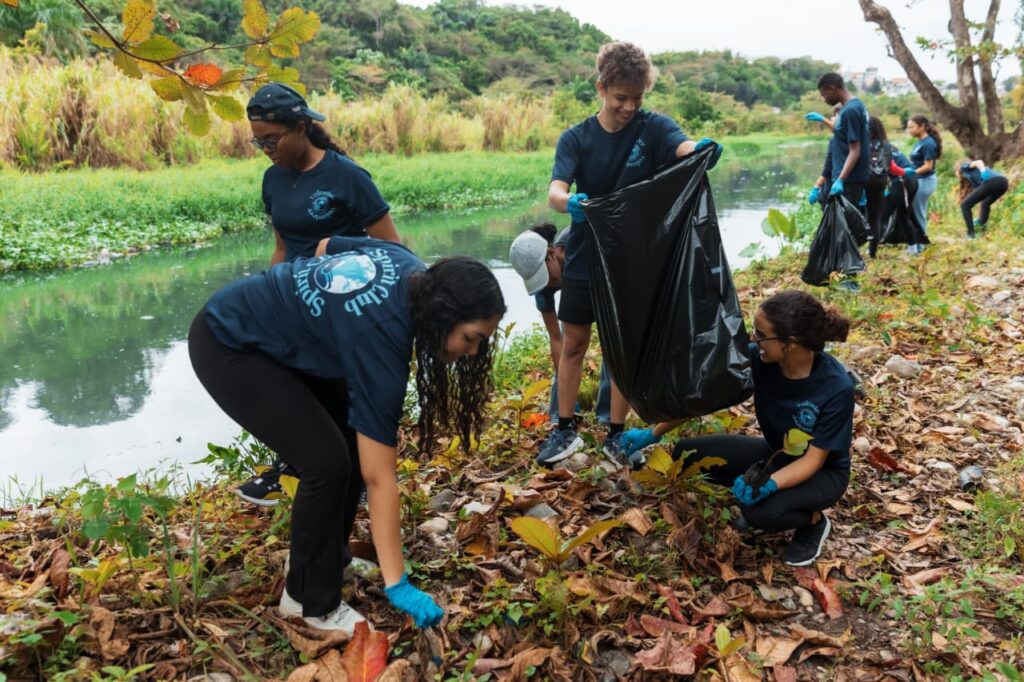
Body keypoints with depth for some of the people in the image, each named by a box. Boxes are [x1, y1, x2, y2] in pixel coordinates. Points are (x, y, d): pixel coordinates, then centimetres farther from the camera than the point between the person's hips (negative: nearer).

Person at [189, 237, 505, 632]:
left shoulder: (409, 269, -11)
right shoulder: (379, 336, -32)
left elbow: (326, 246, 9)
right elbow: (378, 476, -30)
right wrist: (396, 585, -26)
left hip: (276, 332, 9)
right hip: (227, 346, -9)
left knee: (354, 443, 6)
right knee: (326, 461, -17)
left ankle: (329, 557, 25)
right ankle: (310, 601, 3)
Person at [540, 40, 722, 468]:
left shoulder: (652, 127, -7)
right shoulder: (576, 138, -5)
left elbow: (685, 148, -29)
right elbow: (554, 193, -21)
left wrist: (704, 149, -54)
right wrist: (569, 201, -45)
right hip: (584, 259, 1)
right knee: (574, 344, 9)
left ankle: (616, 435, 21)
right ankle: (565, 430, 23)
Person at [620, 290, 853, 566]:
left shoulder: (836, 387, -32)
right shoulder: (758, 358, -21)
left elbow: (814, 458, -27)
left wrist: (768, 485, -44)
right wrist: (653, 434, -8)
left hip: (823, 471, -5)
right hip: (776, 453, 5)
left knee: (762, 511, -34)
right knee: (688, 453, -12)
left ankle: (814, 521, 1)